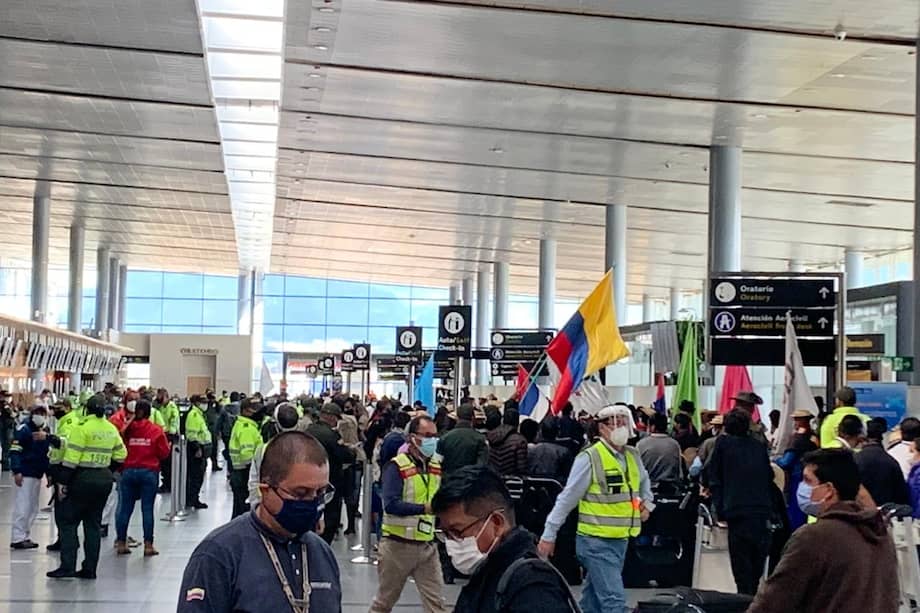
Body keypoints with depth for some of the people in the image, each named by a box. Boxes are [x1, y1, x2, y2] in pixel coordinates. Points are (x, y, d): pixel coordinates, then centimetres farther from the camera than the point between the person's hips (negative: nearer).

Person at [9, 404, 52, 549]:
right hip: (24, 474, -8)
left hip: (37, 475, 8)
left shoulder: (46, 431, 13)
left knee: (33, 508, 10)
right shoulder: (24, 429, -10)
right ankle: (17, 539, -4)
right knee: (22, 507, -8)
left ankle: (25, 536, 18)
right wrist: (16, 471, -22)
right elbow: (15, 451, -15)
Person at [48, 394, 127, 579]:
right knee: (93, 524, 12)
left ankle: (67, 566, -6)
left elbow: (71, 459, -15)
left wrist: (64, 483, -10)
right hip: (105, 479, 6)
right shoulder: (112, 429, 8)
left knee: (68, 522, 2)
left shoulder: (82, 428, -13)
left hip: (83, 479, -6)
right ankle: (90, 569, 12)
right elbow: (120, 455, 14)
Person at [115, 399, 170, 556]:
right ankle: (148, 545, 2)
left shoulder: (126, 429, -1)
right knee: (147, 509, 2)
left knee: (125, 508, 9)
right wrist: (166, 447, 19)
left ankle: (121, 543, 13)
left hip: (128, 471, 2)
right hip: (149, 472, -1)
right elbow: (164, 453, -1)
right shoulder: (156, 430, -4)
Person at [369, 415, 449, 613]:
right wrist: (424, 508, -33)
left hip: (427, 545, 5)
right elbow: (391, 505, -25)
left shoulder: (437, 466, 7)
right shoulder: (397, 467, -13)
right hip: (398, 544, -5)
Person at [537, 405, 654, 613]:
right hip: (596, 541, -7)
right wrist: (549, 535, -8)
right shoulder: (589, 458, -12)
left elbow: (644, 482, 32)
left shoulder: (633, 457, 9)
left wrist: (647, 502, 14)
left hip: (621, 540, 7)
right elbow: (567, 499, -9)